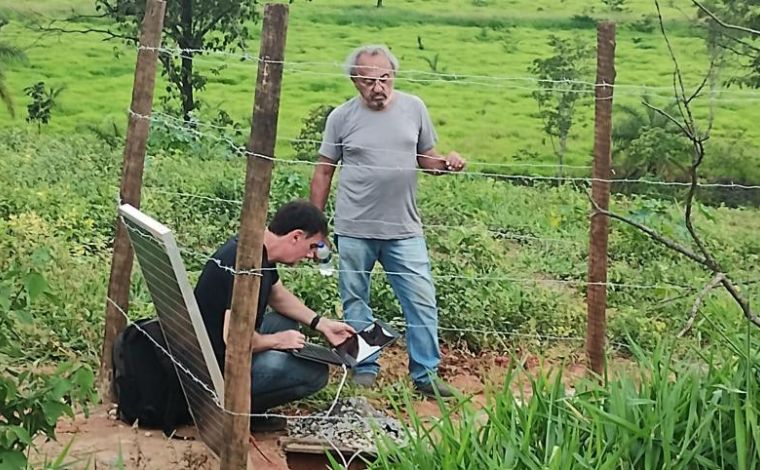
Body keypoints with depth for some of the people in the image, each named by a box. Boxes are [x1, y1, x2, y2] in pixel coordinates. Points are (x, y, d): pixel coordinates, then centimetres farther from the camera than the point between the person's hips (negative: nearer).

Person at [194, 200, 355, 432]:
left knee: (287, 323, 25)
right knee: (316, 373, -9)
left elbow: (278, 295, 23)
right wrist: (277, 340, -12)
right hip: (219, 366, -10)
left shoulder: (260, 250, 4)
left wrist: (322, 324, 16)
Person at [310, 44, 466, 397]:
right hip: (354, 230, -1)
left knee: (422, 300, -1)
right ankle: (364, 369, 24)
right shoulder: (342, 117, -1)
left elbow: (426, 158, 14)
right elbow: (323, 172, 5)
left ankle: (426, 373, 10)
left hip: (404, 230, 1)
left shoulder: (413, 108, 4)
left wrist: (446, 164, -9)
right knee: (355, 302, 9)